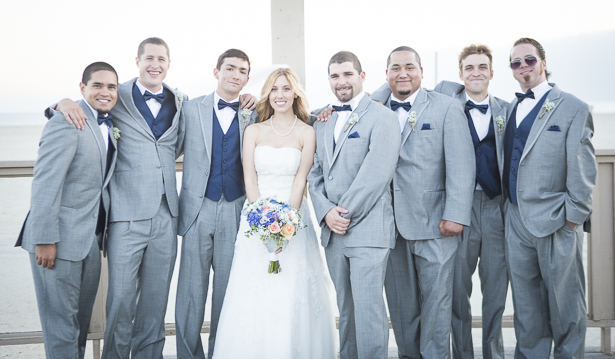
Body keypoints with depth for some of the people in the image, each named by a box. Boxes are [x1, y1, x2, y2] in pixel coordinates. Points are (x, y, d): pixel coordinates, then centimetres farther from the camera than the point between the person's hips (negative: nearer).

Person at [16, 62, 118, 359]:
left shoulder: (107, 125, 13)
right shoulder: (67, 122, -14)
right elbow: (45, 183, -19)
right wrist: (45, 240, -21)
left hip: (91, 238, 9)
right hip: (60, 238, -8)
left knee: (82, 318, 18)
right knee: (61, 321, 2)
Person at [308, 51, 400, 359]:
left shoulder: (381, 117, -4)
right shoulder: (322, 124, 17)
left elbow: (376, 174, -14)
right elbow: (315, 175, 13)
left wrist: (346, 214, -12)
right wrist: (326, 213, -3)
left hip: (367, 229, -6)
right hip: (332, 231, 6)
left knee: (368, 308, -7)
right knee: (345, 308, 13)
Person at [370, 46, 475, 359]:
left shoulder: (447, 108, 1)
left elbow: (461, 166, -5)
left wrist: (456, 215, -12)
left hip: (434, 225, -3)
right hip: (391, 224, 3)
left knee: (436, 299, 1)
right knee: (400, 303, 11)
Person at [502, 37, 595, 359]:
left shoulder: (573, 109, -2)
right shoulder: (509, 109, 14)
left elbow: (583, 168, -6)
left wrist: (574, 215, -9)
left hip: (556, 223, -5)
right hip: (517, 223, 5)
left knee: (565, 304, 4)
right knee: (526, 307, 12)